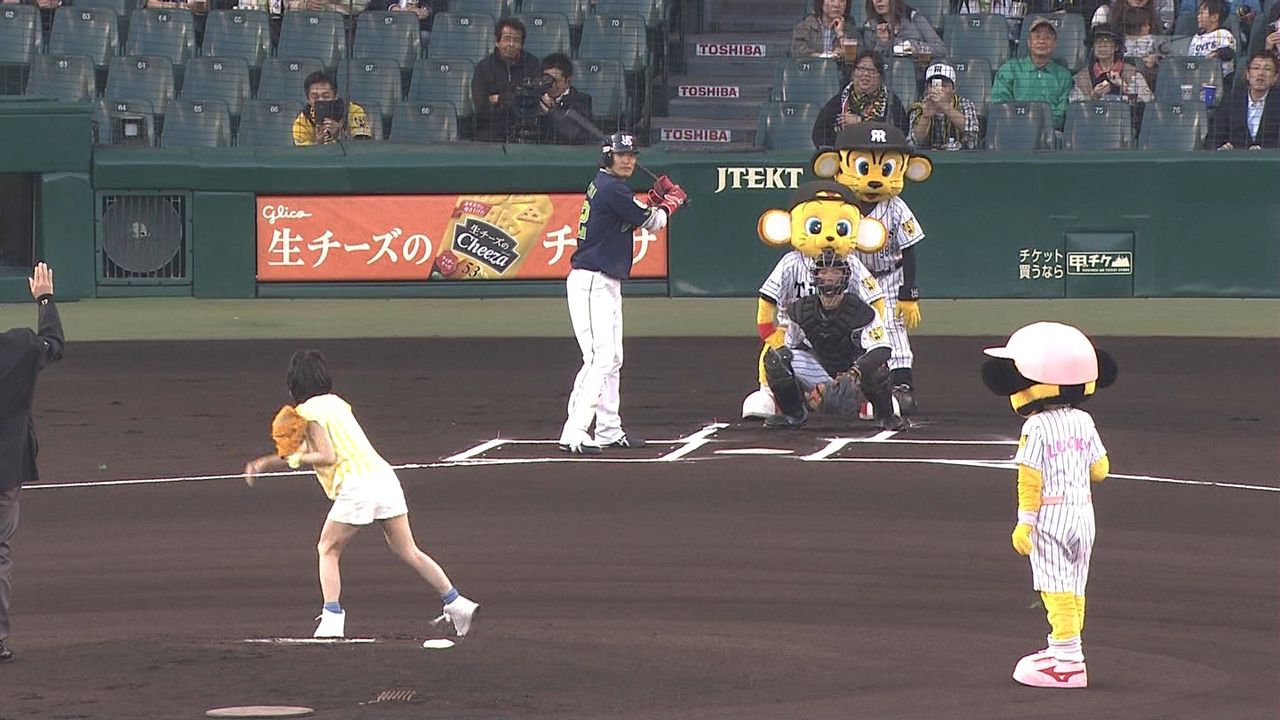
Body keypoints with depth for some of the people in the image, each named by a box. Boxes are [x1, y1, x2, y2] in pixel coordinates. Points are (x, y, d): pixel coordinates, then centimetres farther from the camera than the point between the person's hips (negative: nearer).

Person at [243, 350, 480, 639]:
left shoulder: (309, 411, -2)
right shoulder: (336, 403, 24)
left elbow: (327, 456, -12)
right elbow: (306, 449, 30)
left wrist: (294, 460, 2)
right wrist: (263, 463, 29)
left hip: (356, 486, -7)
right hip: (384, 476, 7)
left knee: (328, 549, 8)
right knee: (408, 552, 12)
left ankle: (332, 620, -1)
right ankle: (456, 603, 7)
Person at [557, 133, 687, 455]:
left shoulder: (604, 185, 14)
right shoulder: (611, 188, -15)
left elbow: (635, 216, 22)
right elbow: (653, 222, -9)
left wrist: (656, 198, 10)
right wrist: (672, 201, 10)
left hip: (607, 284, 11)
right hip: (591, 283, -11)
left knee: (612, 359, 16)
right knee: (600, 358, -17)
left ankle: (609, 431, 24)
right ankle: (574, 434, -22)